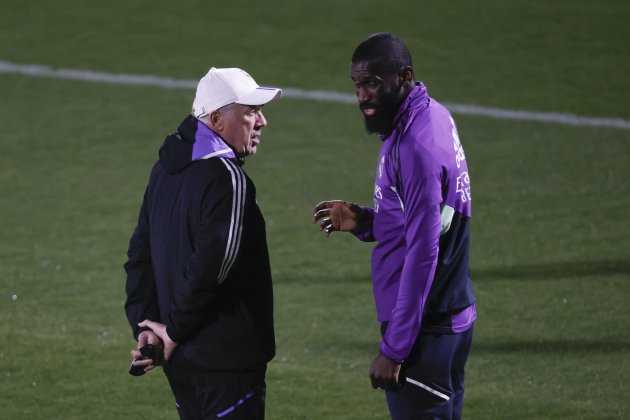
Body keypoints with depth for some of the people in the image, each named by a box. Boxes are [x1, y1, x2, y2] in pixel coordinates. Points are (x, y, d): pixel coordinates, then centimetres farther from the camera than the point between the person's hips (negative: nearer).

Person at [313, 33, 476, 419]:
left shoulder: (418, 147, -22)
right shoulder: (433, 117, 9)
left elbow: (422, 254, -23)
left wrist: (394, 348, -21)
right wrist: (364, 221, 2)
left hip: (425, 329, -10)